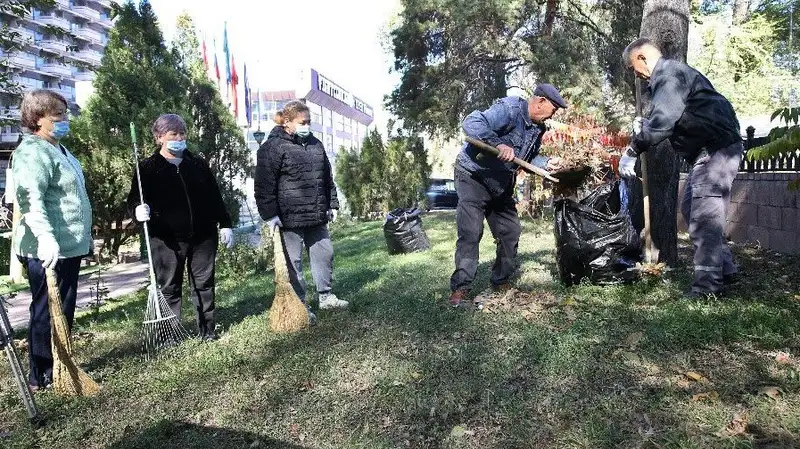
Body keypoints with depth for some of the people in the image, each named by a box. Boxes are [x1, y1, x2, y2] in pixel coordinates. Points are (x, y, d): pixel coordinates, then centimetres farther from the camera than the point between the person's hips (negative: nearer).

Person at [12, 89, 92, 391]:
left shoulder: (58, 149, 18)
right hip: (48, 249, -10)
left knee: (64, 311, 15)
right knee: (47, 312, -1)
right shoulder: (33, 152, -13)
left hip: (68, 246, 10)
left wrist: (84, 241, 30)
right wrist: (46, 237, -41)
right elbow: (30, 200, -28)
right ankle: (42, 377, 11)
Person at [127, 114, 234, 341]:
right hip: (167, 239, -2)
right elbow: (134, 198, 0)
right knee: (169, 288, 5)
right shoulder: (148, 168, 1)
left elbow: (215, 197, 12)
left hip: (203, 236, 3)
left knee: (204, 284, 9)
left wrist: (225, 224, 8)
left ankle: (207, 330, 21)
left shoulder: (198, 163, 10)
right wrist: (138, 209, -24)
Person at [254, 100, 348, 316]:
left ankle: (326, 296, 29)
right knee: (293, 262, 3)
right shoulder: (273, 147, -9)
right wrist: (270, 215, -15)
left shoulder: (315, 144, 13)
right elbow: (264, 185, -12)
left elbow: (327, 178, 19)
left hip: (317, 217, 7)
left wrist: (332, 205, 17)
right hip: (289, 217, -7)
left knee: (324, 253, 13)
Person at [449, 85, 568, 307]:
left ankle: (501, 282, 25)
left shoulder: (538, 128, 7)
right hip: (473, 177, -9)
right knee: (470, 233, -15)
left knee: (510, 232, 9)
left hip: (501, 186, 9)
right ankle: (459, 288, -10)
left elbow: (529, 157, 17)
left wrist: (547, 163, -3)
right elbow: (471, 123, -32)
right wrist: (499, 144, -42)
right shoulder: (508, 109, -21)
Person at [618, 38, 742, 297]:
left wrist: (633, 152, -22)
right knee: (692, 209, 13)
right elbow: (670, 119, 20)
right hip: (708, 149, 11)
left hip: (717, 147, -11)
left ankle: (708, 283, -7)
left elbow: (662, 121, -26)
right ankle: (725, 269, 20)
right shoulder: (669, 74, 20)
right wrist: (644, 125, 3)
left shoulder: (668, 74, -14)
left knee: (703, 216, -12)